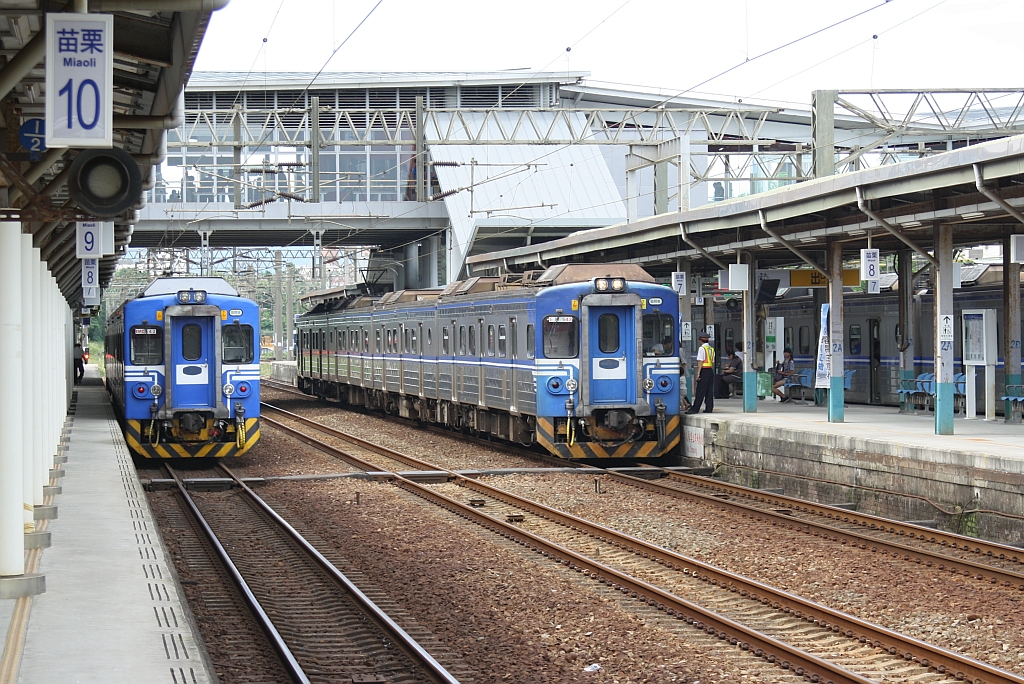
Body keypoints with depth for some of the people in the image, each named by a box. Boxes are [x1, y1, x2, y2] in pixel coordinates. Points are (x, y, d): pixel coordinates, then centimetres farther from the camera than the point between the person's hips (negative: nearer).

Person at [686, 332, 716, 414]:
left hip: (704, 371, -7)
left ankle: (694, 409, -7)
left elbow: (700, 361, -12)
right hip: (711, 371, 7)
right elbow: (713, 362, 14)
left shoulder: (702, 348, -8)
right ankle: (709, 408, 9)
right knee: (709, 391, 9)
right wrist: (711, 369, 17)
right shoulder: (711, 349, 13)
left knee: (700, 392, -7)